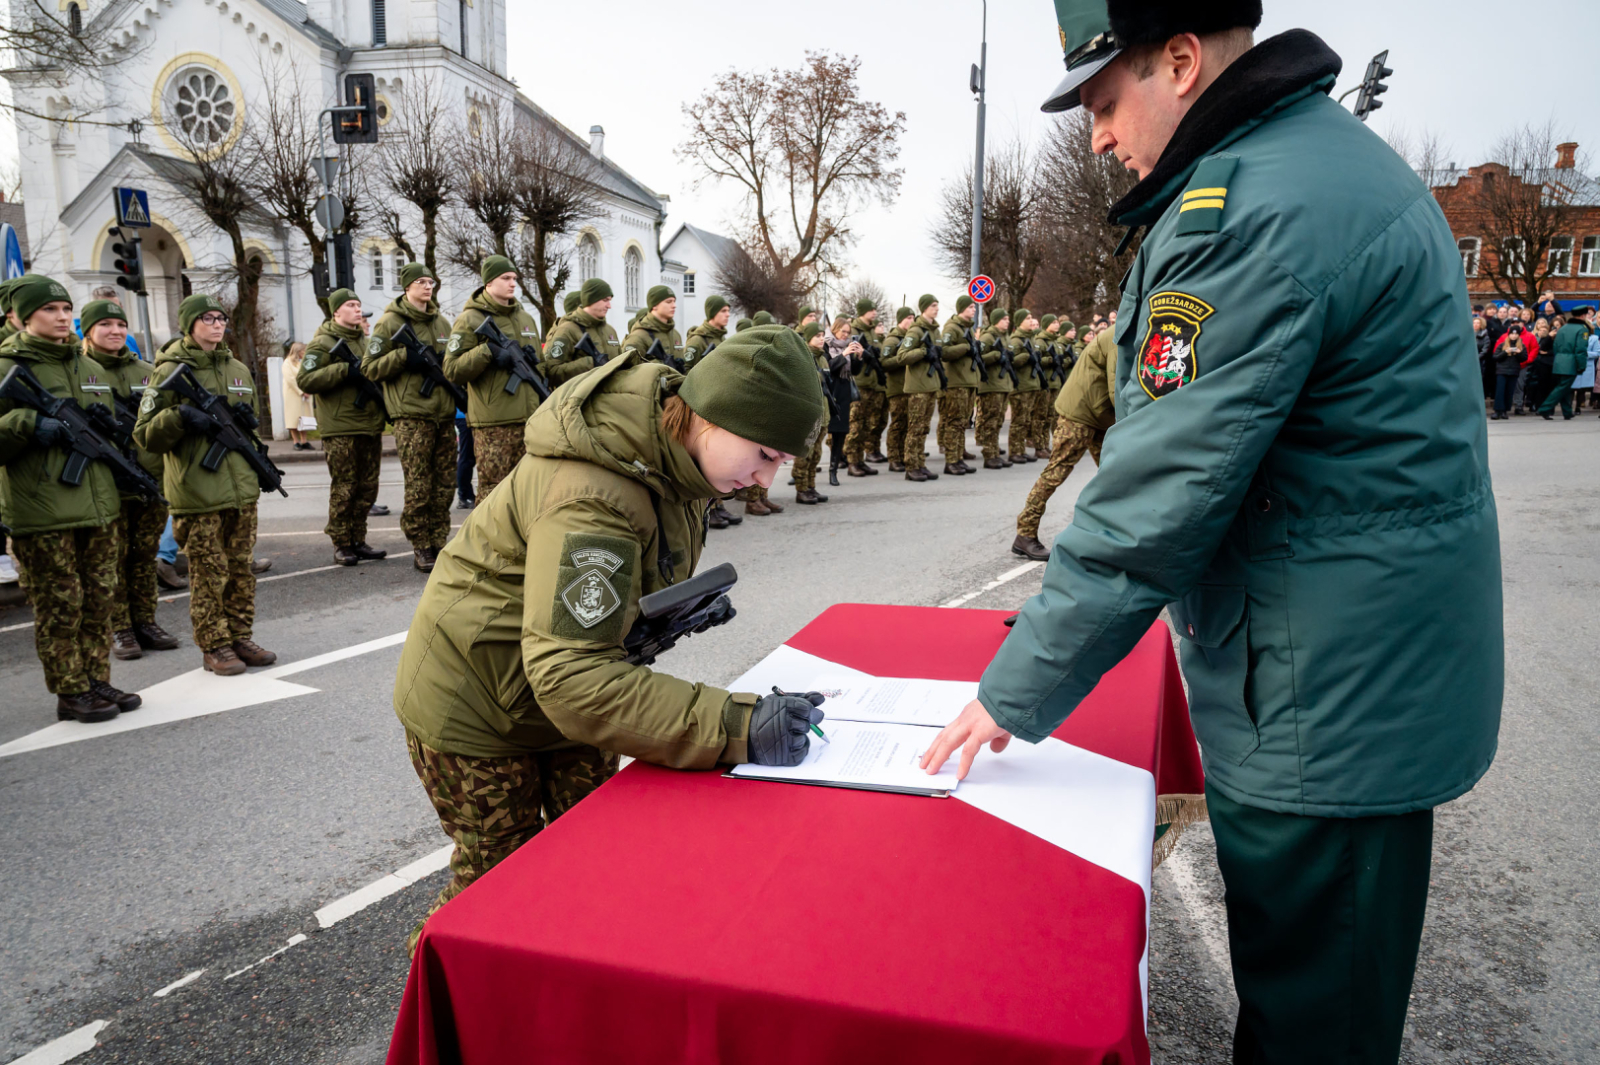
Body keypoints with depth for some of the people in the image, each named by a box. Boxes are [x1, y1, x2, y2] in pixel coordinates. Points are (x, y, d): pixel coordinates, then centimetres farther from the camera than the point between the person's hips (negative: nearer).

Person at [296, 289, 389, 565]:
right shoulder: (323, 343, -3)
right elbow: (306, 380, -13)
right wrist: (345, 369, -19)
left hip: (370, 427, 7)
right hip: (340, 430, -7)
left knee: (367, 488, 8)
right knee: (344, 490, -3)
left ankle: (359, 541, 17)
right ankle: (341, 545, 6)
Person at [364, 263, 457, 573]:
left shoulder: (441, 322, 16)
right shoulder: (389, 323, -1)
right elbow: (370, 368, -3)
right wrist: (404, 356, -15)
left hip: (444, 413, 6)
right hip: (411, 416, -5)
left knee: (444, 485, 8)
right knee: (418, 488, -5)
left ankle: (439, 542, 18)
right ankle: (420, 547, 6)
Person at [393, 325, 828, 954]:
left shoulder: (669, 450, -8)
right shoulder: (594, 493, -37)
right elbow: (569, 676, -42)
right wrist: (734, 728, -48)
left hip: (569, 689, 8)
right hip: (476, 708, -7)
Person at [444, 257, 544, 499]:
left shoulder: (525, 318, 17)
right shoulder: (470, 320, -2)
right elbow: (452, 370, -10)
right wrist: (488, 352, -19)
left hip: (528, 418, 6)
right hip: (492, 422, -6)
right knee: (492, 490, -4)